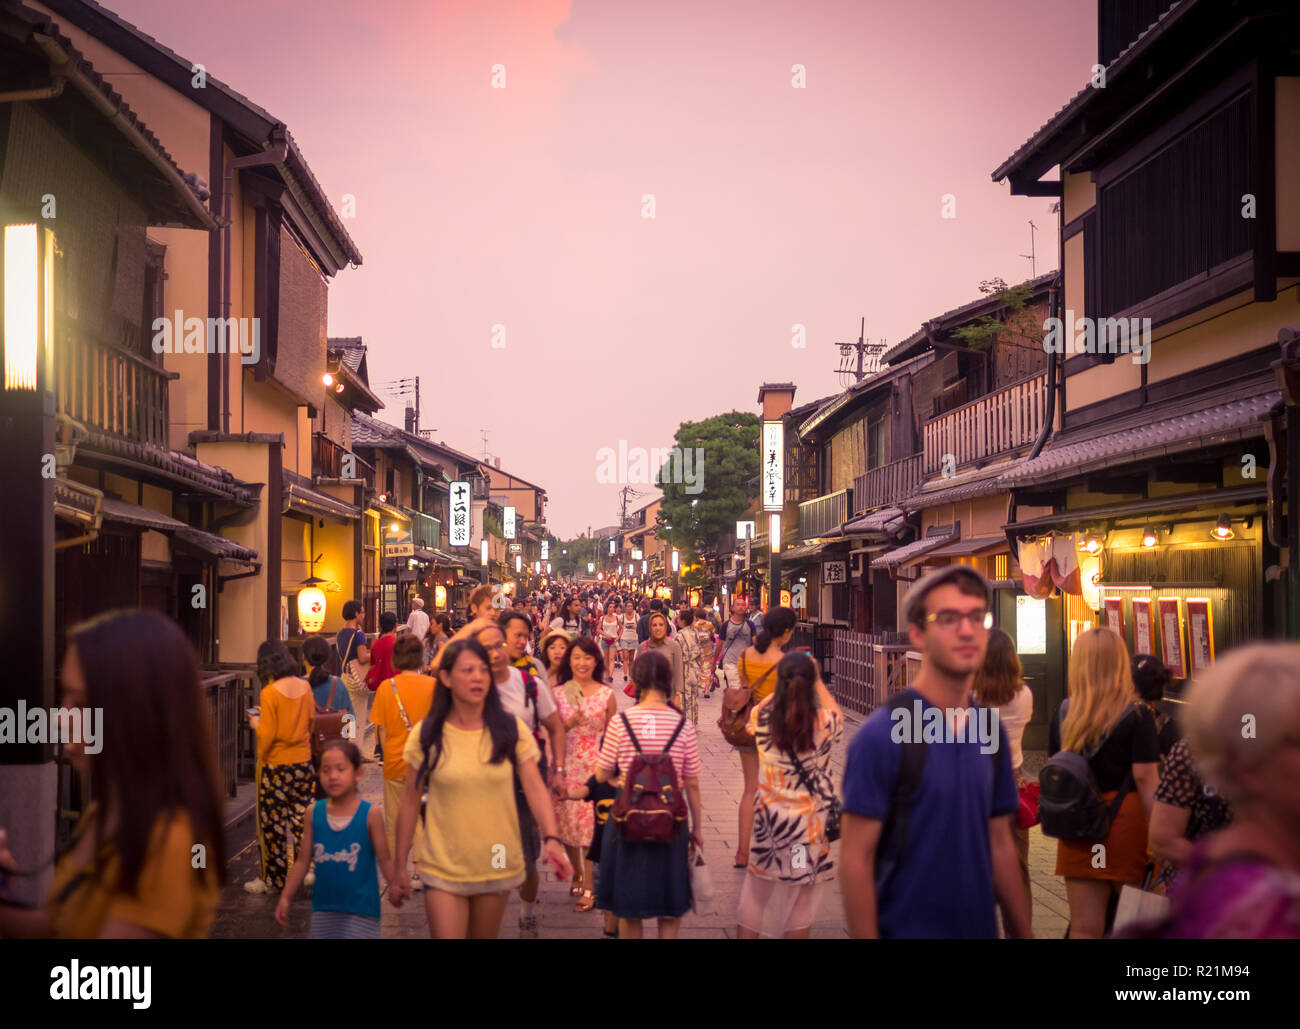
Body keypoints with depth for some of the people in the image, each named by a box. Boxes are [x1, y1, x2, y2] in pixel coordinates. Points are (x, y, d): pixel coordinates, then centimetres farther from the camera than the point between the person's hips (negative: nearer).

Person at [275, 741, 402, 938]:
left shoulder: (370, 814, -9)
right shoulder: (314, 813, 1)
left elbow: (385, 860, -6)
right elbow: (303, 861, 8)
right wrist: (285, 897, 7)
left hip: (361, 911, -4)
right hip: (324, 908, 4)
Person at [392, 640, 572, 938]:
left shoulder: (511, 729, -4)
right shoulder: (426, 735, -6)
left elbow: (535, 789, -8)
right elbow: (410, 803, 0)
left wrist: (552, 838, -24)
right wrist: (400, 866, 2)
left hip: (498, 866, 2)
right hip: (443, 868, -1)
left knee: (483, 935, 17)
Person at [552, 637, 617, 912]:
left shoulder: (607, 695, 0)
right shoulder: (558, 693, 3)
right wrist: (569, 724, -14)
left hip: (595, 768, -2)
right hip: (566, 767, 2)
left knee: (591, 826, -4)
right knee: (566, 823, 9)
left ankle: (588, 888, 4)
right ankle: (577, 874, 33)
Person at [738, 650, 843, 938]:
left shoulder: (762, 718, -11)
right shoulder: (822, 723, -15)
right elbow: (837, 715, 10)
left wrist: (785, 685, 19)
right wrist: (818, 681, 16)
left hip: (767, 817, 2)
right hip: (808, 820, -2)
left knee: (756, 889, 18)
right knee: (802, 898, 10)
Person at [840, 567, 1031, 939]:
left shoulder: (991, 733, 3)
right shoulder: (882, 735, -15)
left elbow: (1001, 846, 8)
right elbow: (855, 859, -15)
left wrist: (1023, 932, 5)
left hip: (980, 926, 6)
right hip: (905, 927, -6)